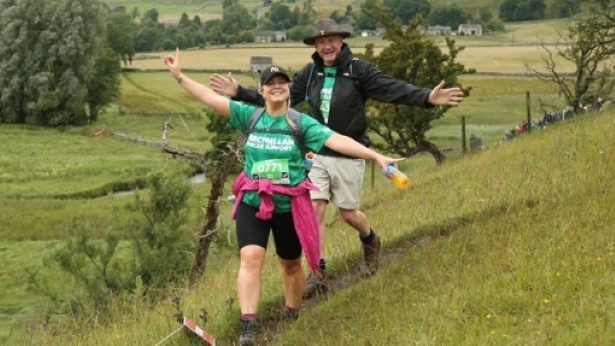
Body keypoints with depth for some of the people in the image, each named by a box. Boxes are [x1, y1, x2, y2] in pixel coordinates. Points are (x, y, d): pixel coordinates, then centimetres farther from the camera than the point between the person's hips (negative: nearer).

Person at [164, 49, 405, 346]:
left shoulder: (301, 123, -6)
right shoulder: (250, 116, 0)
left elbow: (336, 141, -15)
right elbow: (212, 98, -3)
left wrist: (376, 156, -25)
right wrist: (179, 76, -10)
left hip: (289, 206, 0)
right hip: (252, 202, 0)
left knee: (291, 264, 14)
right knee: (250, 258, -16)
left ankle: (292, 317, 36)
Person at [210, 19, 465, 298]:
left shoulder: (359, 70, -12)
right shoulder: (309, 74, 1)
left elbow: (393, 89, -21)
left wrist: (428, 98, -36)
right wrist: (240, 93, 3)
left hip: (349, 156, -3)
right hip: (317, 155, 3)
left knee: (348, 213, 8)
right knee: (314, 209, -5)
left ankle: (370, 241, 42)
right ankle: (318, 272, 3)